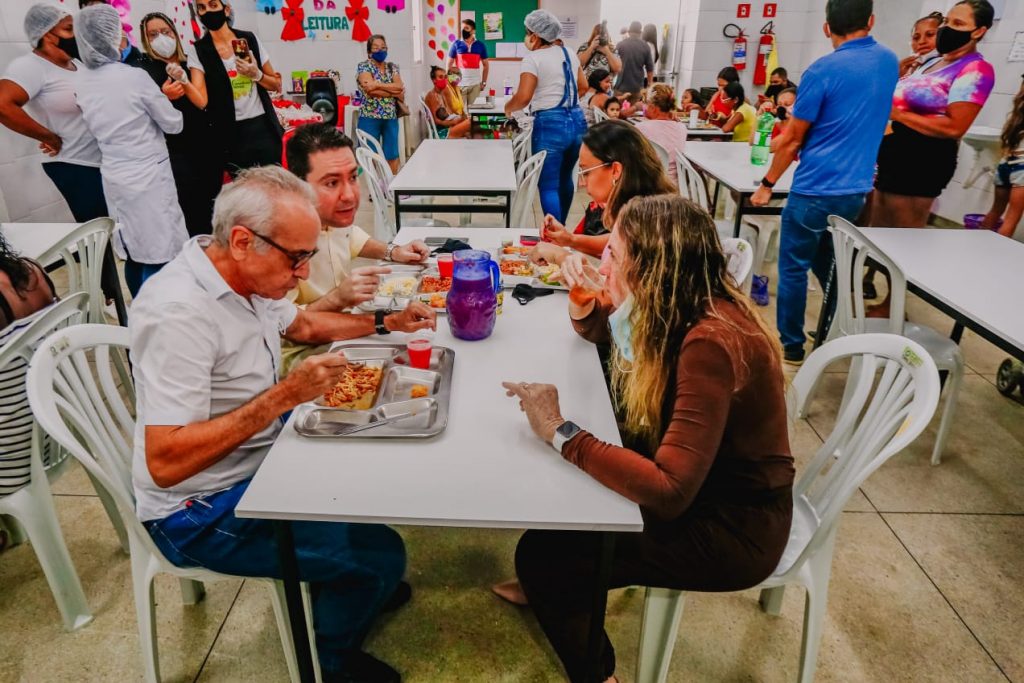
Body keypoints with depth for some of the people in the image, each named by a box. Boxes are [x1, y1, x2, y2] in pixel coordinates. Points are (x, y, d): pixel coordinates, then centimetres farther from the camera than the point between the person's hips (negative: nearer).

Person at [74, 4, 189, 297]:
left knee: (133, 254, 15)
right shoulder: (135, 76, -15)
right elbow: (173, 124, -5)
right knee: (157, 257, 0)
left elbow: (96, 129, 17)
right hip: (148, 177, -7)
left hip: (114, 177, 7)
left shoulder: (83, 84, 5)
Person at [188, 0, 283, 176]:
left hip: (263, 127, 1)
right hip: (230, 133, -1)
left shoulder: (250, 39, 3)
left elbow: (276, 84, 10)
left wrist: (256, 74, -9)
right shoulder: (197, 51, -1)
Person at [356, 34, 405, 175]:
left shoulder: (392, 67, 12)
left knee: (392, 155, 6)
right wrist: (394, 91, -11)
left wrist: (377, 85, -15)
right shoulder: (363, 66, -1)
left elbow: (400, 86, -6)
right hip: (370, 117, -4)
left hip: (391, 117, 4)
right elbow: (370, 91, -16)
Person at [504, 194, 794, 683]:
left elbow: (668, 492, -36)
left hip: (734, 527, -8)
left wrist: (560, 432, -30)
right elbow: (600, 329, 14)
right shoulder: (681, 307, -6)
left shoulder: (712, 343, -32)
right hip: (695, 483, 8)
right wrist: (581, 301, -8)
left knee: (541, 554, -10)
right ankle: (552, 591, 37)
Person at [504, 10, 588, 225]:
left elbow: (523, 97, -15)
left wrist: (507, 107, 4)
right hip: (577, 120, 8)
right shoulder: (569, 54, 14)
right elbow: (583, 86, 24)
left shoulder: (533, 59, -7)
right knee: (565, 178, 21)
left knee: (548, 186, -2)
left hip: (550, 124, -7)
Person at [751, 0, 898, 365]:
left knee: (793, 268, 5)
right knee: (827, 262, 23)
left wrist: (767, 184, 2)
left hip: (816, 190, -7)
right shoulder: (889, 62, 8)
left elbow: (792, 139, -9)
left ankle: (791, 346, 13)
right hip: (856, 189, 7)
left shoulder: (823, 70, -13)